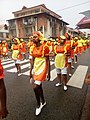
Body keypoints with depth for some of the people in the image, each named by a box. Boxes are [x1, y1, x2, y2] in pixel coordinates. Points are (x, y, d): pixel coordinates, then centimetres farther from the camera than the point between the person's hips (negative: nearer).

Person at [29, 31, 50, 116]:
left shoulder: (45, 48, -14)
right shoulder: (32, 48, 4)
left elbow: (47, 60, -9)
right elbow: (32, 60, 10)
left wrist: (48, 72, -6)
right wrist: (31, 71, 12)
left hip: (42, 68, -6)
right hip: (36, 68, 7)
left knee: (35, 87, -11)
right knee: (39, 86, 17)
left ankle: (38, 105, 16)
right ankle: (43, 102, 41)